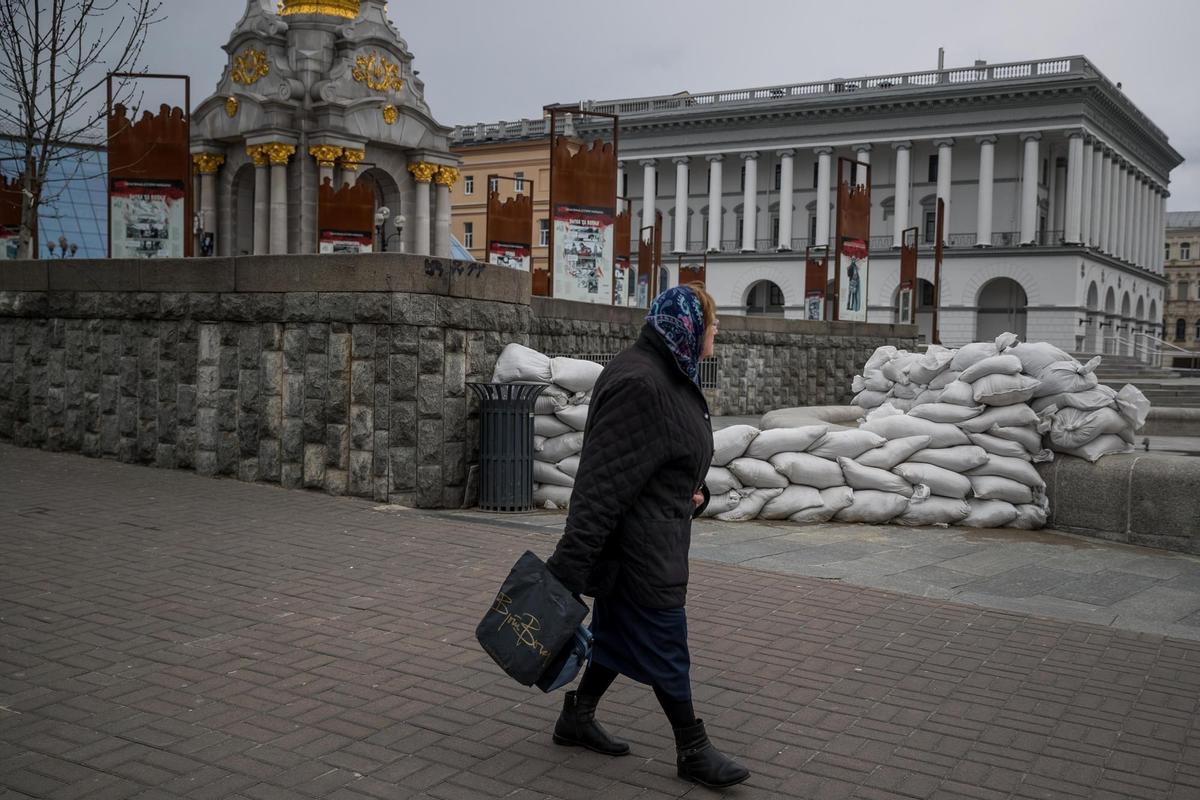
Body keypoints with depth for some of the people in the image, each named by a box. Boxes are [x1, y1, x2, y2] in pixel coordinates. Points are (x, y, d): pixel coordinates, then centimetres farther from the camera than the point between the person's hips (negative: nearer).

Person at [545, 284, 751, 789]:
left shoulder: (672, 378, 9)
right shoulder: (637, 383, -23)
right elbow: (602, 480, -26)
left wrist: (694, 492, 5)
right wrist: (569, 565, -26)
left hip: (652, 543, 10)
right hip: (639, 547, -10)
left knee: (619, 631, 19)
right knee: (664, 646, 3)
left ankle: (577, 719, 34)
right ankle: (693, 751, 17)